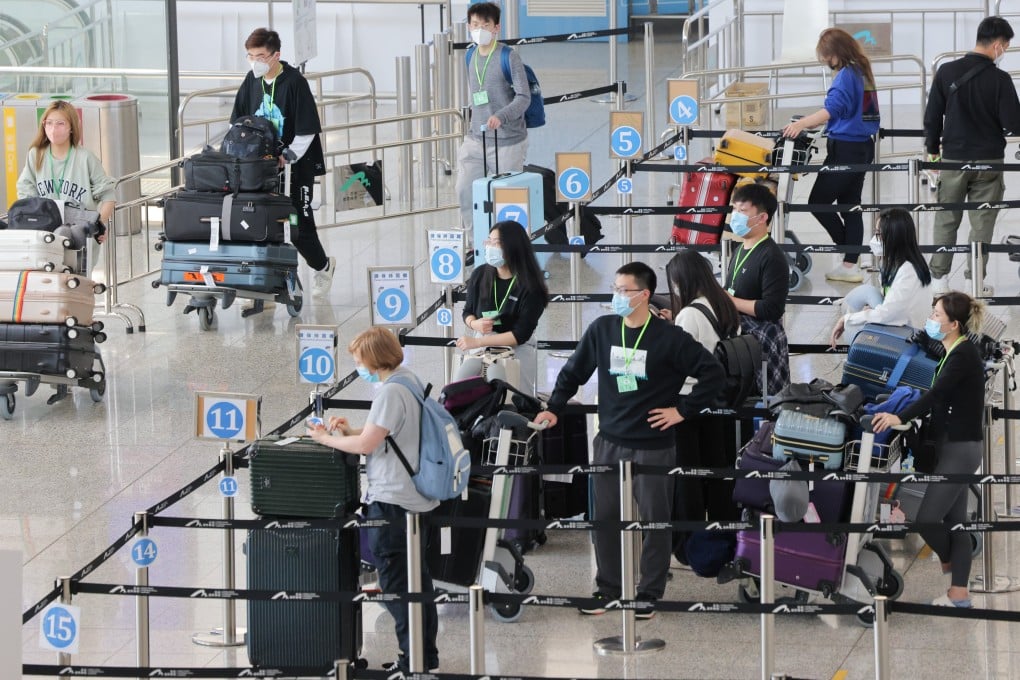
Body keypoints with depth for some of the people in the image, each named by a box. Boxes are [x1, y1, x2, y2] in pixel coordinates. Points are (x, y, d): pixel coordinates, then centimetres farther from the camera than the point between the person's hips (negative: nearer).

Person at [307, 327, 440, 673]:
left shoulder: (391, 392, -20)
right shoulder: (410, 381, 10)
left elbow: (366, 445, -21)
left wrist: (326, 438, -7)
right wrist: (351, 431, 8)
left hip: (392, 501, -10)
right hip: (416, 498, 10)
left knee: (395, 583, -2)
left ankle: (415, 658, 2)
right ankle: (426, 653, 24)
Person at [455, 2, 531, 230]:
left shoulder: (509, 57, -12)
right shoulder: (471, 57, 8)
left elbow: (524, 97, -17)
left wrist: (500, 117, -31)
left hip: (507, 141, -6)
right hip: (476, 140, 6)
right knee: (464, 190, -1)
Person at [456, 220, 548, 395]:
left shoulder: (530, 285, -16)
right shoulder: (480, 275, -4)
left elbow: (521, 334, -19)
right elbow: (468, 312, 11)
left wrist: (477, 342, -22)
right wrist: (475, 324, -14)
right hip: (483, 348, 3)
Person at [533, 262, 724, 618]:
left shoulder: (669, 337, -9)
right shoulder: (602, 329, 2)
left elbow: (712, 373, -6)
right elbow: (574, 371, 14)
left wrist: (683, 410, -7)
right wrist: (554, 409, 7)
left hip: (653, 446, -4)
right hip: (609, 443, 4)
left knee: (655, 520, 4)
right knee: (604, 518, 8)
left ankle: (649, 594, 15)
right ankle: (607, 589, 21)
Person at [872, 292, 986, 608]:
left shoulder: (964, 355, -19)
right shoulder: (954, 352, 11)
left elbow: (936, 394, -33)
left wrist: (900, 418, -44)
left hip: (961, 448, -10)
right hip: (954, 446, 10)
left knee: (927, 518, -7)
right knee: (954, 520, 10)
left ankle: (949, 561, 21)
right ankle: (959, 593, 12)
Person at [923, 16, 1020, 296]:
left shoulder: (947, 72, -5)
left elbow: (932, 116, 0)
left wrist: (933, 150, 12)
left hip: (953, 159, 2)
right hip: (988, 161, -2)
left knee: (946, 220, 12)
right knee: (982, 223, 8)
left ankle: (939, 279, 13)